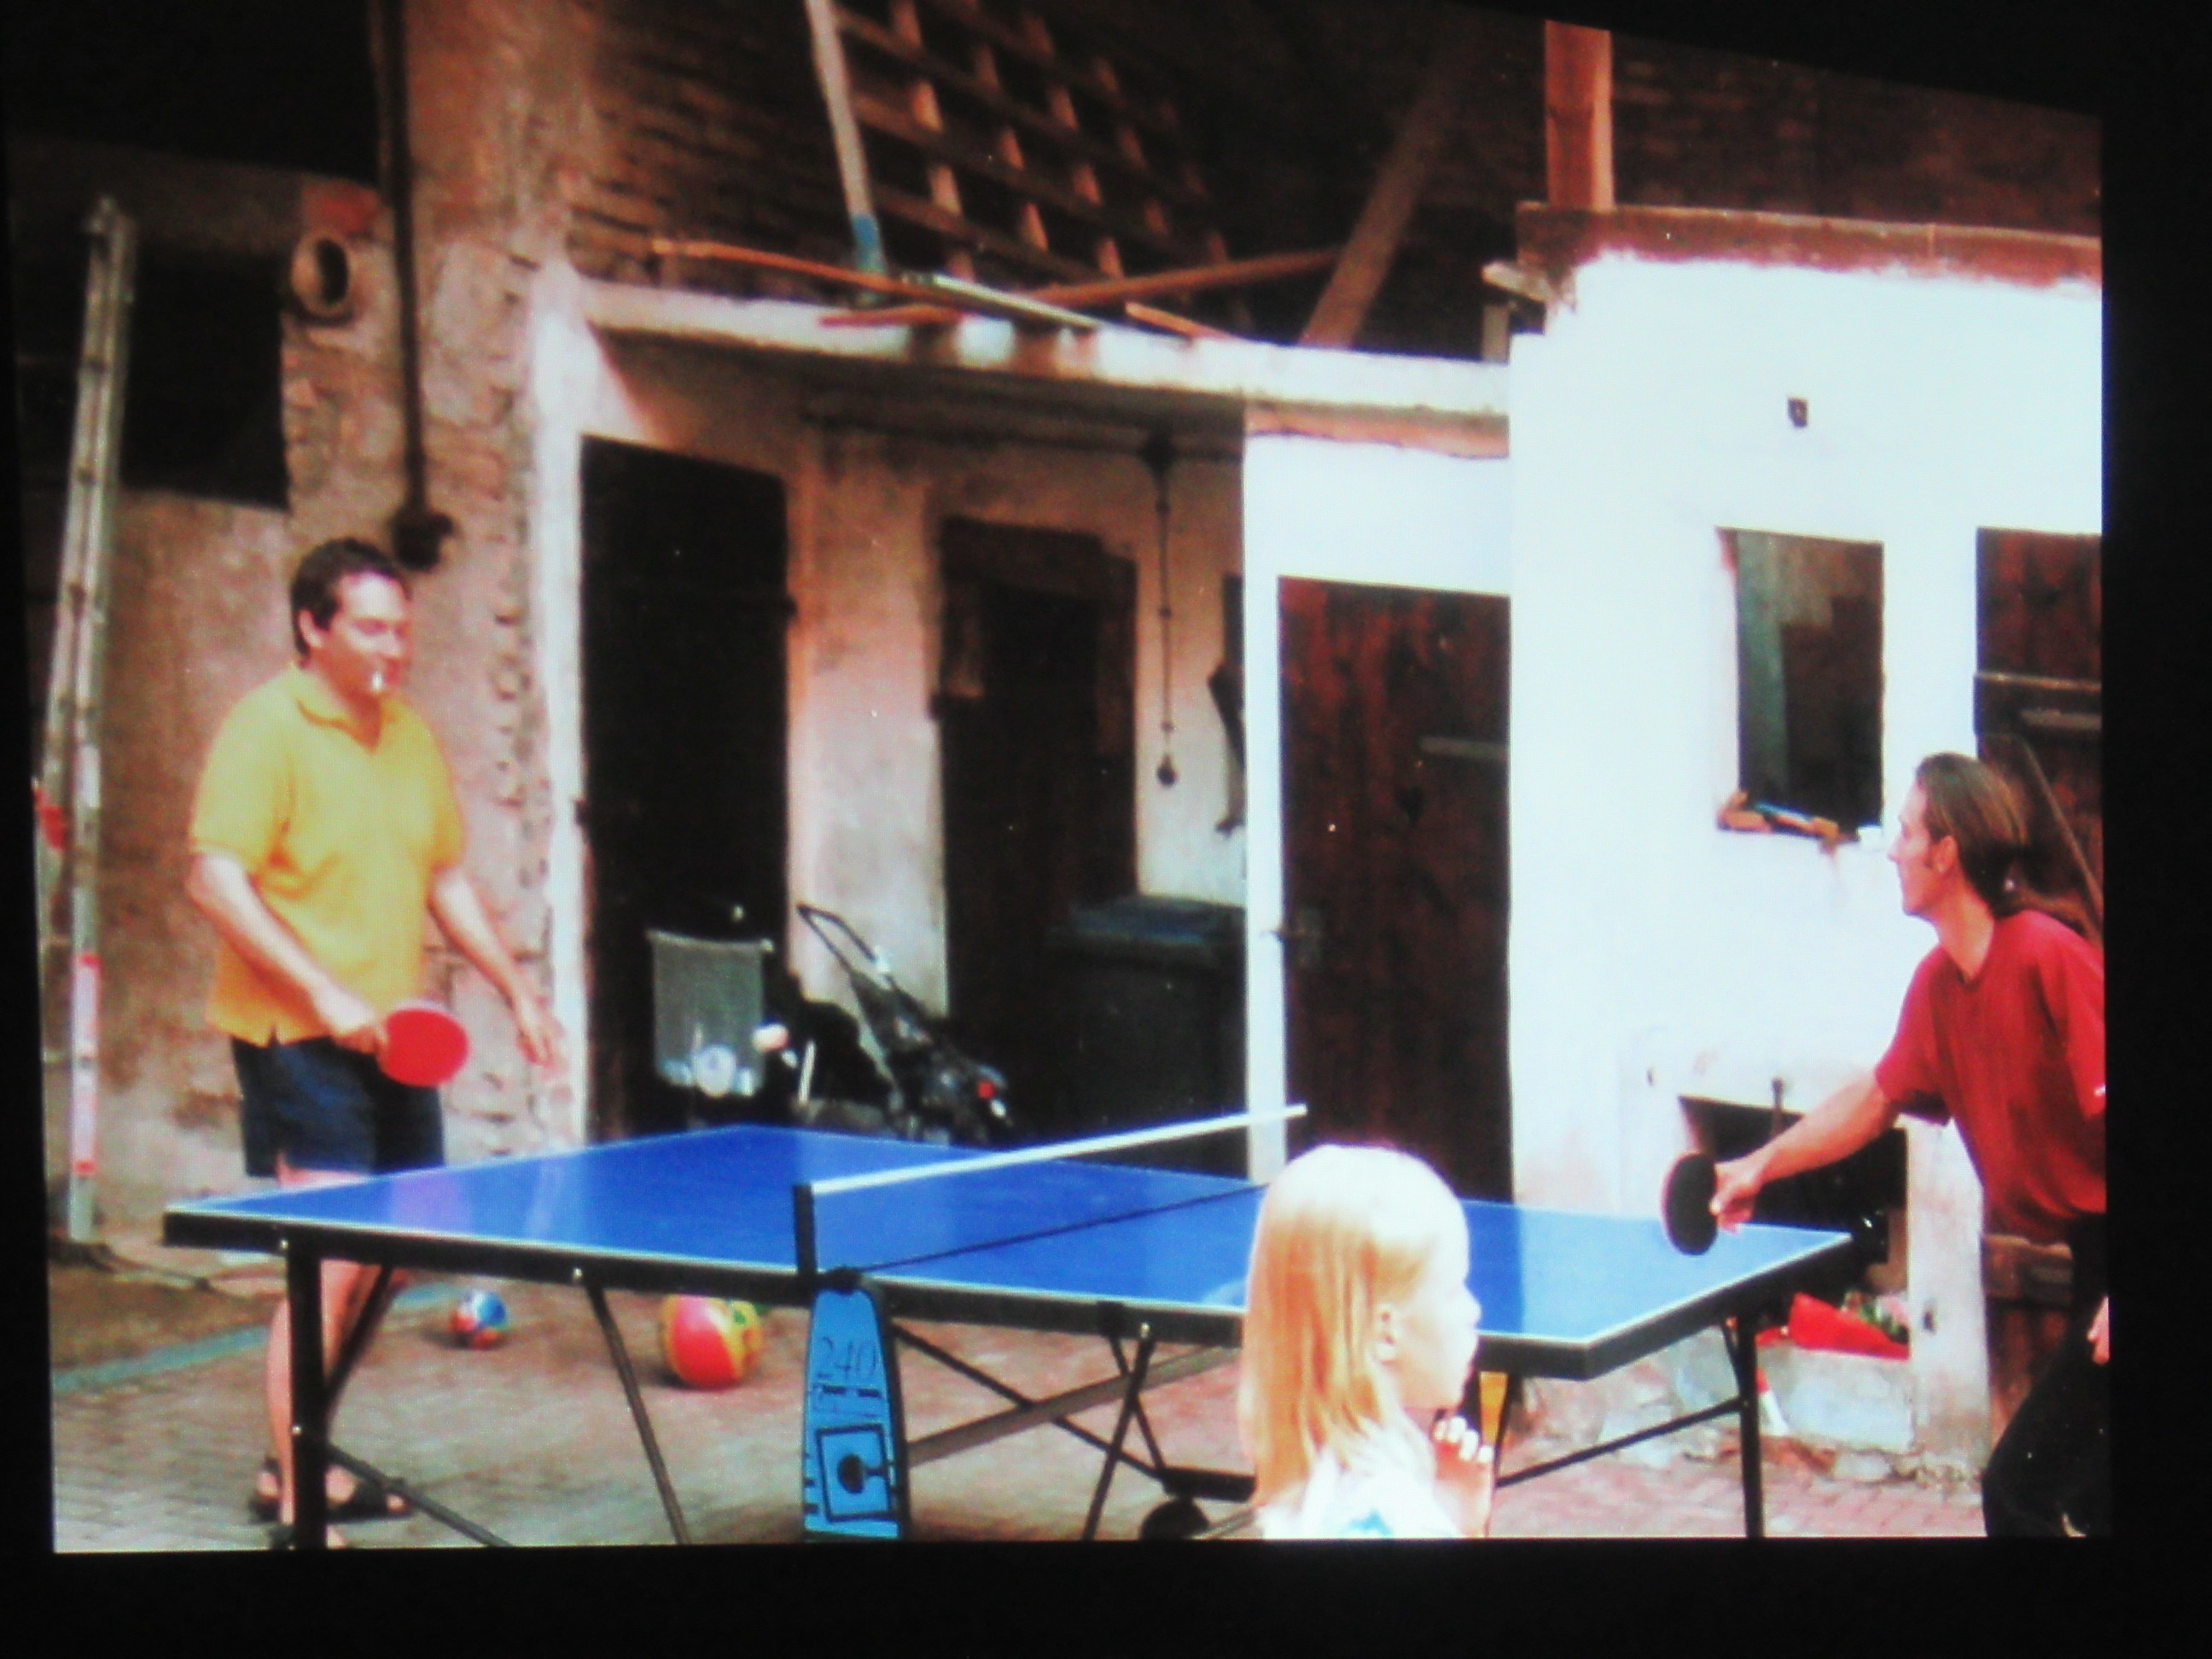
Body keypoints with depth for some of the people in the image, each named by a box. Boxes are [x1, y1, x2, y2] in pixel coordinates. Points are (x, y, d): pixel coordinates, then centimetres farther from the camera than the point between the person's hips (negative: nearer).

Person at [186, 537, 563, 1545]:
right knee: (329, 1260, -12)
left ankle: (299, 1458, 29)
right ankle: (295, 1502, -5)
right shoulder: (267, 727, -10)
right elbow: (216, 880, -18)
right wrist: (325, 994, -24)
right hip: (298, 1040, -8)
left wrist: (517, 990, 15)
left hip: (393, 1038, 8)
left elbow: (446, 878, 22)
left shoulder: (410, 734, 13)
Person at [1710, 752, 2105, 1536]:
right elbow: (1878, 1095, 25)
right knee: (2092, 1499, 15)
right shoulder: (1937, 983, 9)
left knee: (2017, 1490, -9)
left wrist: (2119, 1295, -24)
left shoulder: (2050, 957, -19)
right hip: (2089, 1253, 9)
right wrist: (1761, 1165, 22)